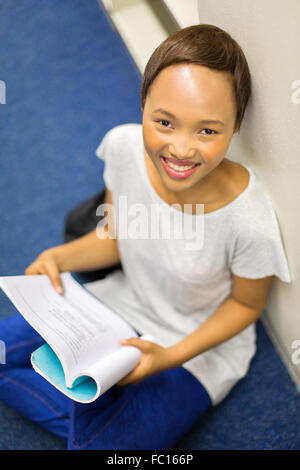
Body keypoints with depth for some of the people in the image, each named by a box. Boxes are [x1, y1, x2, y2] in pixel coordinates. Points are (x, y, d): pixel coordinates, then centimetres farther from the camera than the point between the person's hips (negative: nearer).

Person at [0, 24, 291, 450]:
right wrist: (59, 258, -20)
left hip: (198, 341, -4)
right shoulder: (124, 147, -22)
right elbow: (116, 238, -2)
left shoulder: (250, 222, -33)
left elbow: (246, 303, -11)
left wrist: (170, 356, -21)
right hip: (124, 301, 5)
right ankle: (101, 414, 3)